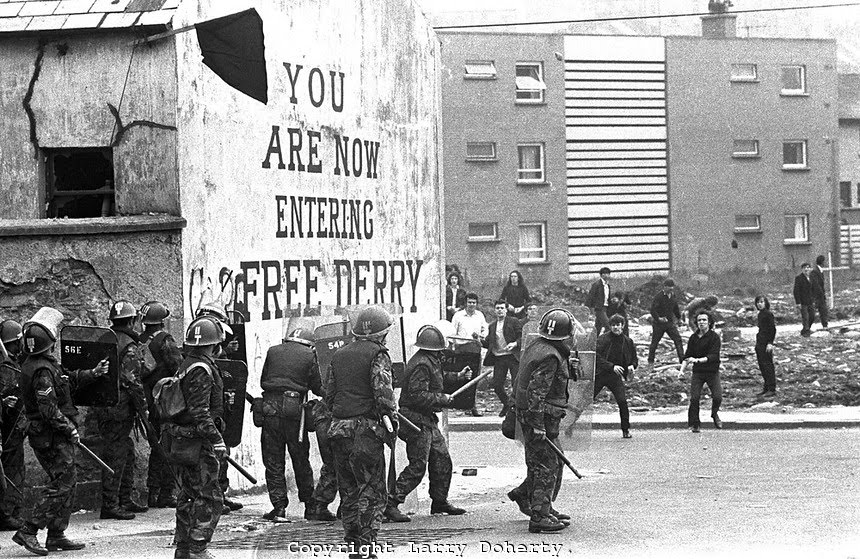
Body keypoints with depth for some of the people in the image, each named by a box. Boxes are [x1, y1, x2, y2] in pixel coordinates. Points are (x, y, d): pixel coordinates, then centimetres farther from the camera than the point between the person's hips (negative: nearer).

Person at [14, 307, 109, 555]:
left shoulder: (31, 364, 11)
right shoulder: (43, 371, -21)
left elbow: (68, 380, 24)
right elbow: (49, 409, -25)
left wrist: (93, 374, 24)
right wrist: (69, 429, -16)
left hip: (42, 434, 10)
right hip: (52, 437, -10)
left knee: (67, 481, 15)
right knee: (61, 484, -7)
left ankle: (56, 536, 18)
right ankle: (28, 531, -9)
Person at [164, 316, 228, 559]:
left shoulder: (186, 365, 13)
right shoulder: (201, 371, -18)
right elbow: (199, 412, -23)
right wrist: (217, 440, -22)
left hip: (179, 443, 10)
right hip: (196, 445, -10)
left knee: (189, 495, 16)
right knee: (210, 498, -5)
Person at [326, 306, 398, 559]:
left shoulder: (339, 355, 13)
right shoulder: (377, 354, -7)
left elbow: (328, 394, 13)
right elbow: (383, 391, -17)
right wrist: (392, 418, -7)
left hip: (339, 427, 6)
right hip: (366, 429, -6)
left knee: (349, 490, 13)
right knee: (372, 491, -2)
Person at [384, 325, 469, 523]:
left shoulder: (430, 361, 12)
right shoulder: (421, 364, -20)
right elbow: (417, 395, -26)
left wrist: (457, 376, 27)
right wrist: (442, 399, -16)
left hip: (427, 421, 11)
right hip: (417, 420, -11)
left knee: (442, 459, 15)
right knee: (417, 466, -11)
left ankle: (439, 501, 26)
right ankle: (391, 504, -9)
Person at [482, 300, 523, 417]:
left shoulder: (514, 322, 0)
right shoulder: (492, 326, 15)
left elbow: (523, 337, -5)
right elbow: (488, 343, 16)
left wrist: (515, 344, -22)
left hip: (513, 357, -5)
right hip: (498, 358, 5)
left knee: (516, 385, -7)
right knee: (497, 386, 2)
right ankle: (507, 405, 24)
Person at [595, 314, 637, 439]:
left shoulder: (628, 342, 5)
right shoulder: (602, 339, -7)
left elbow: (634, 358, 18)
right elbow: (597, 357, -15)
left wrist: (632, 366, -5)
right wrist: (612, 366, -24)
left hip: (615, 377, 1)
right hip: (600, 375, -1)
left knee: (622, 401, -15)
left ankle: (625, 430, -1)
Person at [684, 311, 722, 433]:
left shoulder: (714, 337, -8)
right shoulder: (693, 337, 4)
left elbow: (713, 356, -18)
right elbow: (687, 356, 7)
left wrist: (697, 360, -29)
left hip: (712, 372, -2)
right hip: (697, 372, 2)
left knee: (717, 397, -13)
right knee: (694, 398, -11)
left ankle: (715, 414, 20)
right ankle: (694, 424, 4)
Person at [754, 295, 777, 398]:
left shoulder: (768, 314, -13)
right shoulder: (760, 314, 13)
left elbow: (773, 329, -15)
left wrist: (770, 343, -19)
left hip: (766, 343, -9)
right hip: (760, 343, 9)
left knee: (768, 366, -7)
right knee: (762, 366, 11)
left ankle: (772, 390, -4)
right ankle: (767, 388, 17)